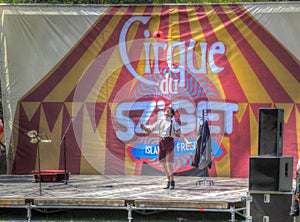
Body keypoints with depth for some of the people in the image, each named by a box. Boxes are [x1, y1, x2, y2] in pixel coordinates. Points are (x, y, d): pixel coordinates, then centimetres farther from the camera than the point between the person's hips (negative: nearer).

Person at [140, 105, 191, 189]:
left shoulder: (173, 123, 2)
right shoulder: (159, 122, 13)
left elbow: (180, 134, -7)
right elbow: (149, 130, 14)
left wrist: (187, 141, -23)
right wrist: (144, 127, -8)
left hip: (169, 143, -4)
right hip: (161, 144, 4)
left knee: (169, 164, -12)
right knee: (163, 164, 2)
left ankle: (172, 183, 1)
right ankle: (169, 182, 15)